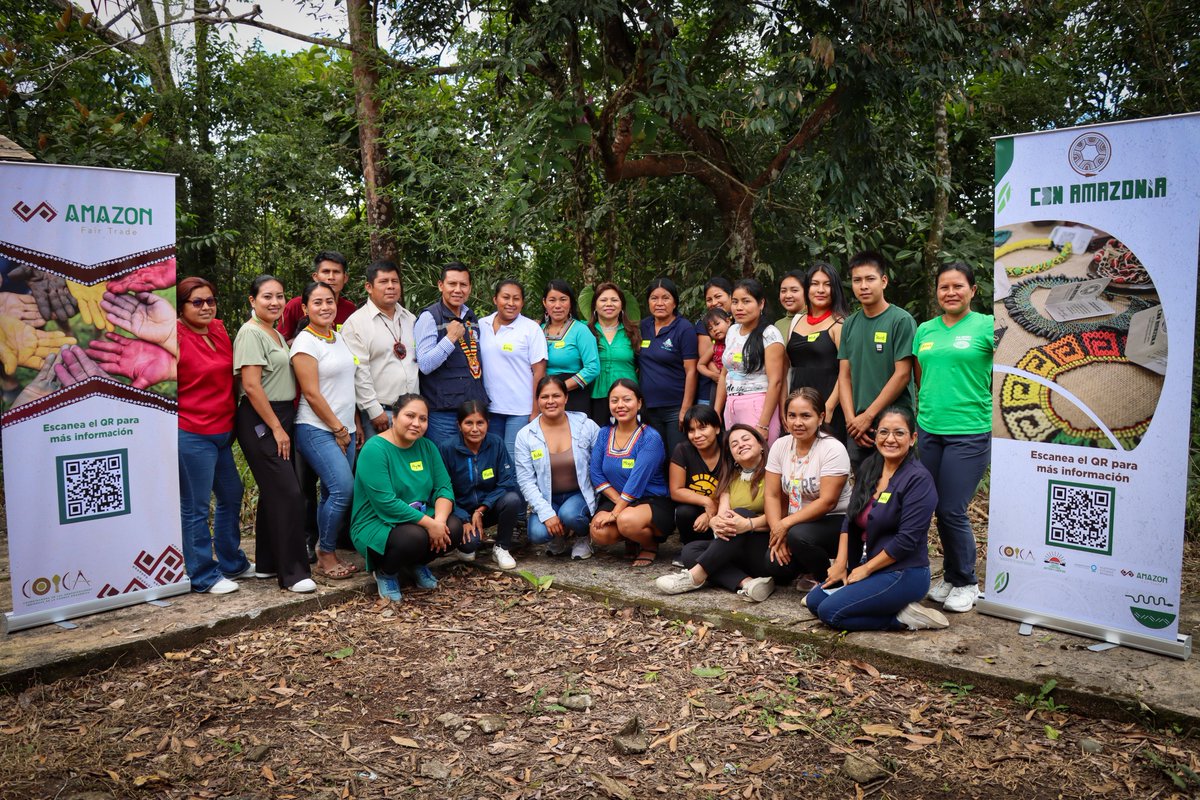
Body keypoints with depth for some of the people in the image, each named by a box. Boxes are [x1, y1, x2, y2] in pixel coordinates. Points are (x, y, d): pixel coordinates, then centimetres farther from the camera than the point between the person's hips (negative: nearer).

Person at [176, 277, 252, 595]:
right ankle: (203, 576, 13)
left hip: (223, 430, 9)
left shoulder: (219, 330, 9)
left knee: (231, 496, 18)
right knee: (195, 507, 2)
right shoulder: (176, 338, -14)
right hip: (192, 434, -9)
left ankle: (232, 563, 33)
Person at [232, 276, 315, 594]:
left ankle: (267, 563, 24)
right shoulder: (251, 333, -11)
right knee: (288, 493, -11)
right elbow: (252, 386, -18)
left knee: (274, 493, 13)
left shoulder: (277, 335, 17)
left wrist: (284, 424, 16)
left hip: (281, 417, 9)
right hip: (260, 421, -9)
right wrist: (276, 428, -17)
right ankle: (292, 573, -5)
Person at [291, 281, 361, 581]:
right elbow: (311, 393, -14)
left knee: (334, 494, 6)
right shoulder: (305, 342, -9)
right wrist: (338, 429, -10)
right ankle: (325, 557, -2)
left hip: (344, 430, 7)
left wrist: (353, 426, 14)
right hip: (317, 430, -7)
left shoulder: (338, 337, 14)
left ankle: (327, 554, 17)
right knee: (343, 488, -17)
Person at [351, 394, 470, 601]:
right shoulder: (374, 449, -17)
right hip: (377, 526, -6)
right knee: (415, 536, -34)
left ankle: (417, 564, 10)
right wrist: (429, 523, -26)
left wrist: (439, 520, -22)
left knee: (453, 527, -20)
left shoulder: (427, 447, 4)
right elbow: (386, 503, -24)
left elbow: (444, 488, -2)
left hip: (420, 519, 6)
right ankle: (385, 572, -1)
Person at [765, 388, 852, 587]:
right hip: (796, 522, 5)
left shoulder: (833, 449, -17)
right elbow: (772, 495, -1)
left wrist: (786, 524, -23)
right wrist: (777, 529, -16)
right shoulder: (780, 446, 0)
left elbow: (827, 502, -22)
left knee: (799, 534, -34)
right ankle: (808, 571, 13)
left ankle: (826, 581, -5)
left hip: (836, 522, -5)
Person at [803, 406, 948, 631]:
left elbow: (907, 539, -22)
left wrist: (865, 569, -13)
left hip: (904, 574, -8)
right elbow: (850, 519, 9)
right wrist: (841, 563, 2)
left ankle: (904, 618, -5)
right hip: (870, 564, 8)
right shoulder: (869, 467, 5)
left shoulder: (918, 479, -18)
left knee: (830, 612, -15)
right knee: (814, 601, 4)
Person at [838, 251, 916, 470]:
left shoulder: (901, 320, -6)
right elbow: (844, 376, 8)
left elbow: (902, 375, -12)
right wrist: (851, 419, -4)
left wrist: (868, 415, -12)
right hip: (856, 427, 5)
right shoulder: (850, 324, 10)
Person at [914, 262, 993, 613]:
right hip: (929, 431, 5)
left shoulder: (987, 326, -4)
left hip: (970, 432, -5)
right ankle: (950, 575, 29)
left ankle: (965, 583, 16)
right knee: (937, 508, 11)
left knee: (952, 511, -4)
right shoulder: (925, 330, 11)